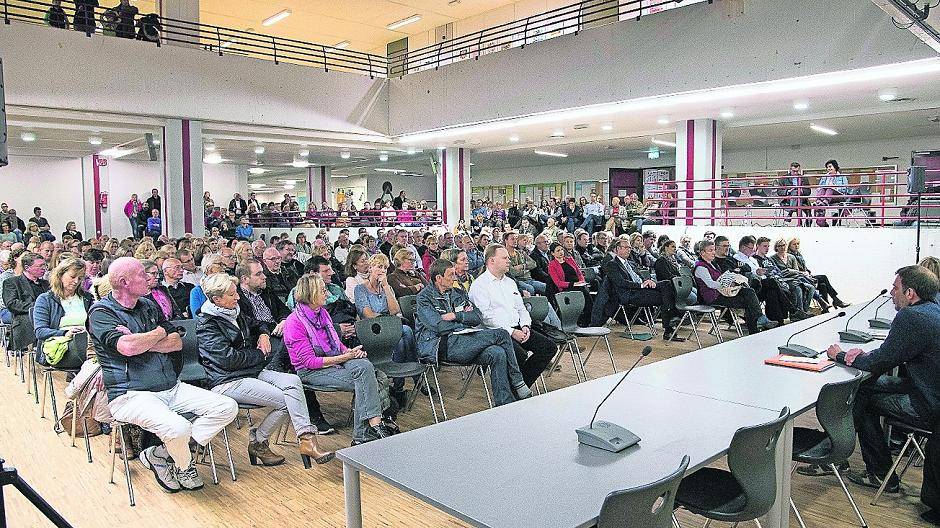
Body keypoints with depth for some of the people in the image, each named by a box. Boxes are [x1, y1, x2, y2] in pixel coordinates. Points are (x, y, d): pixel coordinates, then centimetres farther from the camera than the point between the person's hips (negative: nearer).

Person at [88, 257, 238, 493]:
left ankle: (160, 454, -4)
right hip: (131, 394, -7)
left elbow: (177, 342, 9)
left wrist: (141, 343, -8)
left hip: (171, 387, 7)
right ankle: (184, 467, 2)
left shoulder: (149, 305, 17)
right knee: (178, 428, -34)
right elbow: (126, 347, -23)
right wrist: (159, 333, -5)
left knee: (227, 407, -7)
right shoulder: (101, 312, -4)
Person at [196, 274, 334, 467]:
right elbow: (229, 359, -19)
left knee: (292, 380, -19)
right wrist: (260, 354, -6)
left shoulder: (236, 312, 16)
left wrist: (262, 336, 12)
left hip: (251, 371, 8)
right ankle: (257, 442, -2)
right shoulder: (207, 324, -10)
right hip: (227, 382, -8)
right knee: (285, 400, -20)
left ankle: (307, 438, -21)